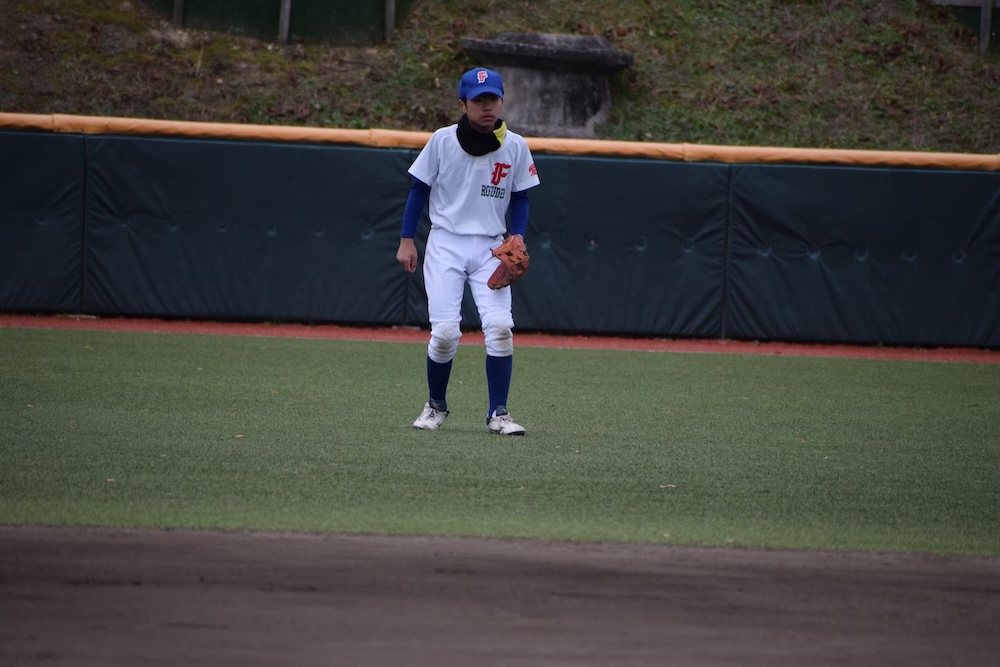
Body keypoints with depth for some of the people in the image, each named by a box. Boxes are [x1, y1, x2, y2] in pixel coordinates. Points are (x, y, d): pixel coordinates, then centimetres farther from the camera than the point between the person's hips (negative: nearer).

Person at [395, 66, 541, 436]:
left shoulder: (515, 147, 0)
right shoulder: (442, 141, -4)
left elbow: (520, 199, 9)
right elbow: (419, 189, 3)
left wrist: (516, 240, -6)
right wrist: (406, 240, 0)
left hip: (490, 248, 1)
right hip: (446, 243, -1)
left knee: (500, 327, -14)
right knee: (445, 331, -10)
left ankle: (498, 414, -5)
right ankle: (436, 406, 13)